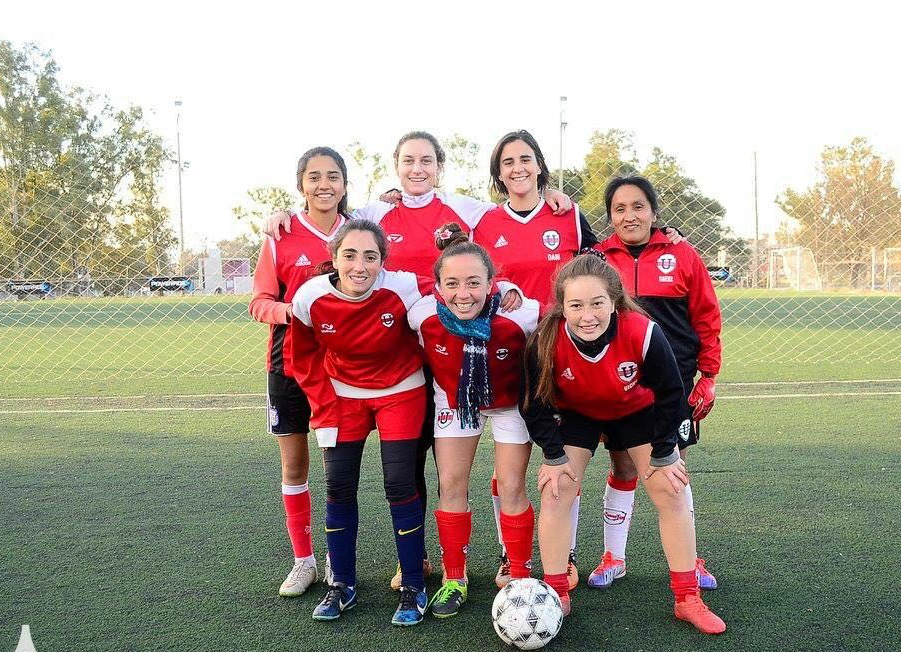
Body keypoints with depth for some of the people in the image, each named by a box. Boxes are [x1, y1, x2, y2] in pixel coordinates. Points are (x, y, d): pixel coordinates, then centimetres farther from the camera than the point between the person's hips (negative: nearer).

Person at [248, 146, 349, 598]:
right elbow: (259, 302, -3)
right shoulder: (282, 236, -4)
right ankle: (303, 561, 22)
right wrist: (291, 310, -21)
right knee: (294, 464, 7)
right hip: (290, 364, 0)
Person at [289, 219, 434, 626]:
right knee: (338, 485, 2)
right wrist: (325, 411, -5)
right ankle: (342, 585, 19)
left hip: (401, 391, -2)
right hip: (343, 395, 2)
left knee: (399, 483, -5)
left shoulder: (405, 289, -28)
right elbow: (306, 359, -4)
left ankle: (413, 588, 10)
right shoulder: (310, 298, -20)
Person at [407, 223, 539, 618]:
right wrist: (439, 380, 3)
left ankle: (520, 580, 16)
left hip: (510, 402, -2)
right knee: (451, 485, 2)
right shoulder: (423, 314, -29)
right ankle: (454, 579, 18)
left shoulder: (521, 315, -35)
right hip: (454, 400, 2)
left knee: (512, 488, -1)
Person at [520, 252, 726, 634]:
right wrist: (554, 456, -13)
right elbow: (536, 402, -15)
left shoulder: (644, 334, -37)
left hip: (638, 411, 0)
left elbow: (670, 394, -19)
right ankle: (556, 597, 7)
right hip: (575, 414, 1)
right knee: (554, 495, -8)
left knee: (671, 497, -2)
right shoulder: (546, 341, -34)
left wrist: (663, 456, -12)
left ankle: (688, 600, 12)